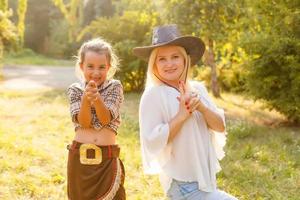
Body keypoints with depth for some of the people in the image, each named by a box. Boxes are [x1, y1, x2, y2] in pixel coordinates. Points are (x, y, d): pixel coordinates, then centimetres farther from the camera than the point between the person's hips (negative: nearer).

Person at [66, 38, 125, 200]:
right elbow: (83, 122, -10)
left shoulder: (115, 87, -1)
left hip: (107, 157, -1)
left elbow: (106, 119, -12)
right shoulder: (75, 89, 2)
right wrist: (86, 98, -27)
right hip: (80, 156, 1)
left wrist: (97, 97, -29)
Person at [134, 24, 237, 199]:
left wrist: (201, 107, -19)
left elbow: (220, 127, -1)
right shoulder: (153, 96, -14)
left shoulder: (198, 89, 4)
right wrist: (182, 114, -24)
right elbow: (153, 143, -20)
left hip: (206, 178, 6)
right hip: (183, 185, -6)